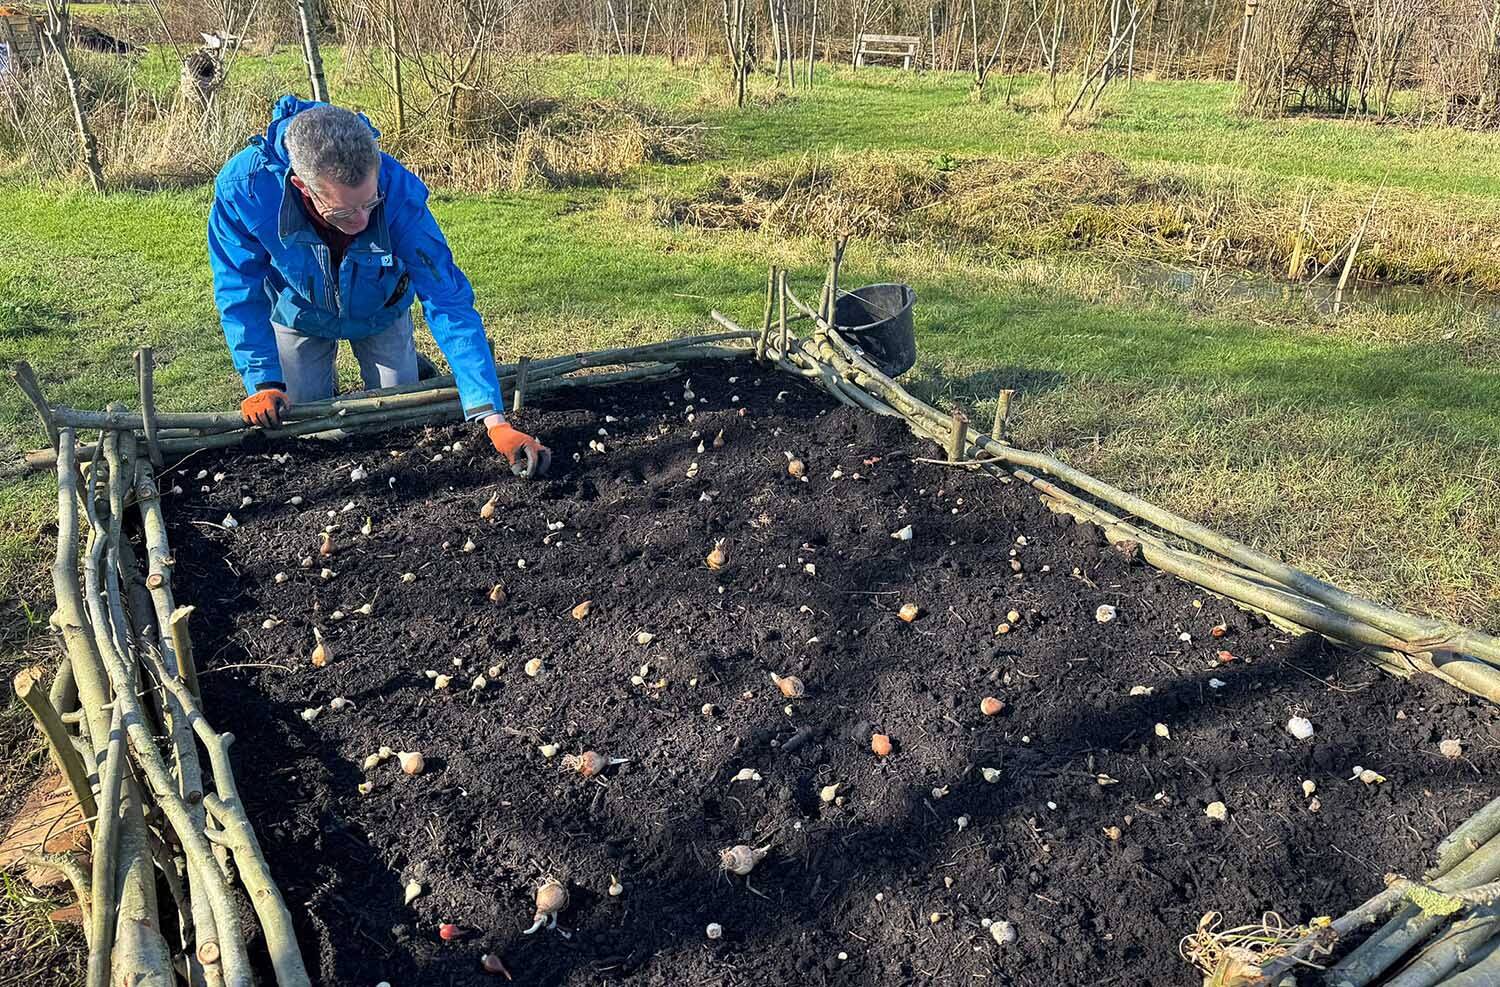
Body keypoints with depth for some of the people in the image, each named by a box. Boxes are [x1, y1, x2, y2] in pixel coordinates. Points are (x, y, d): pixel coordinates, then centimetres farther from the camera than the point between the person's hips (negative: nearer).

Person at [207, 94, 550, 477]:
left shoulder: (399, 191, -40)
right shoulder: (243, 187, -38)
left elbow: (449, 303, -39)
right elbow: (241, 294, -21)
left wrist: (494, 419, -44)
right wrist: (262, 383, -27)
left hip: (379, 313, 0)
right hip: (299, 314, 1)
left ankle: (413, 364, 37)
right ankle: (322, 382, 40)